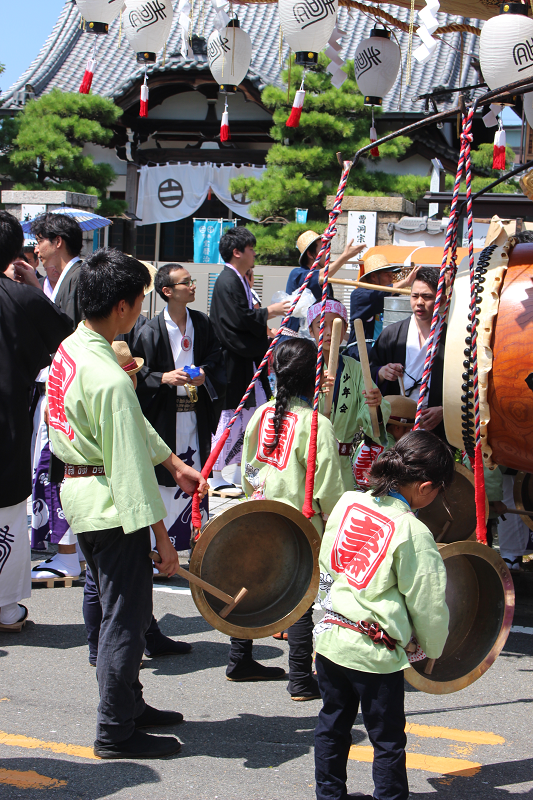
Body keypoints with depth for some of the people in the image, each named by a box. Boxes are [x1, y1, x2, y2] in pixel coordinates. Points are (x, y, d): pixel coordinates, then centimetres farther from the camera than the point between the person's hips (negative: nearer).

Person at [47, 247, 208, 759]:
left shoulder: (71, 348, 4)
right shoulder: (110, 379, -27)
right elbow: (130, 466, -25)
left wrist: (175, 463, 18)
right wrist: (160, 535, -19)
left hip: (78, 491, 10)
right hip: (110, 505, -10)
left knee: (121, 608, 21)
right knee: (125, 616, 1)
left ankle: (128, 704, 35)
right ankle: (115, 732, 11)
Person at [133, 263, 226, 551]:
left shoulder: (202, 323, 6)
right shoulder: (152, 331, -7)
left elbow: (216, 358, 13)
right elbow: (139, 375, -5)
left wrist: (205, 374, -6)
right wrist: (163, 378, -21)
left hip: (195, 411, 4)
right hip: (164, 414, -4)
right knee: (164, 476, -3)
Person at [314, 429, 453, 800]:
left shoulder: (347, 502, 0)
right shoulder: (413, 533, -17)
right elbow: (428, 604, -9)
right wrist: (433, 649, 8)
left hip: (330, 637, 6)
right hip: (375, 653, -6)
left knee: (333, 726, 21)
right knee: (388, 741, 8)